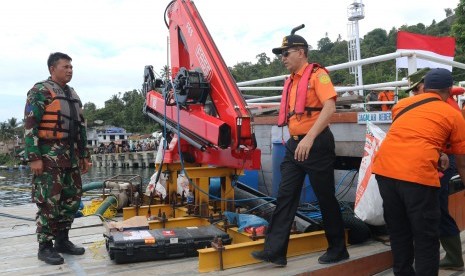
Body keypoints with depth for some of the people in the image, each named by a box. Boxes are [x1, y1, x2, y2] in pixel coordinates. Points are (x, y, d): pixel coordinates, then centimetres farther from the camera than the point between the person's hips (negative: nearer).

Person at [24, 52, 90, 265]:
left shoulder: (72, 94, 19)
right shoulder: (41, 91, -5)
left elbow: (80, 128, 21)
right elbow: (30, 125, -12)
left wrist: (84, 155, 18)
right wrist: (34, 157, -18)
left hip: (71, 157, 8)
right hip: (49, 156, -8)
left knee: (72, 198, 10)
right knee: (49, 201, -3)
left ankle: (62, 240, 23)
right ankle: (45, 246, 8)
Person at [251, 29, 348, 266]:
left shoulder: (317, 74, -8)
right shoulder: (290, 81, 16)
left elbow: (329, 107, -21)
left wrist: (309, 138, -29)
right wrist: (294, 139, 18)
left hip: (316, 144, -8)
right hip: (294, 145, 8)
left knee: (326, 198, 3)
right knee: (285, 197, 3)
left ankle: (338, 249, 20)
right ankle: (275, 250, 7)